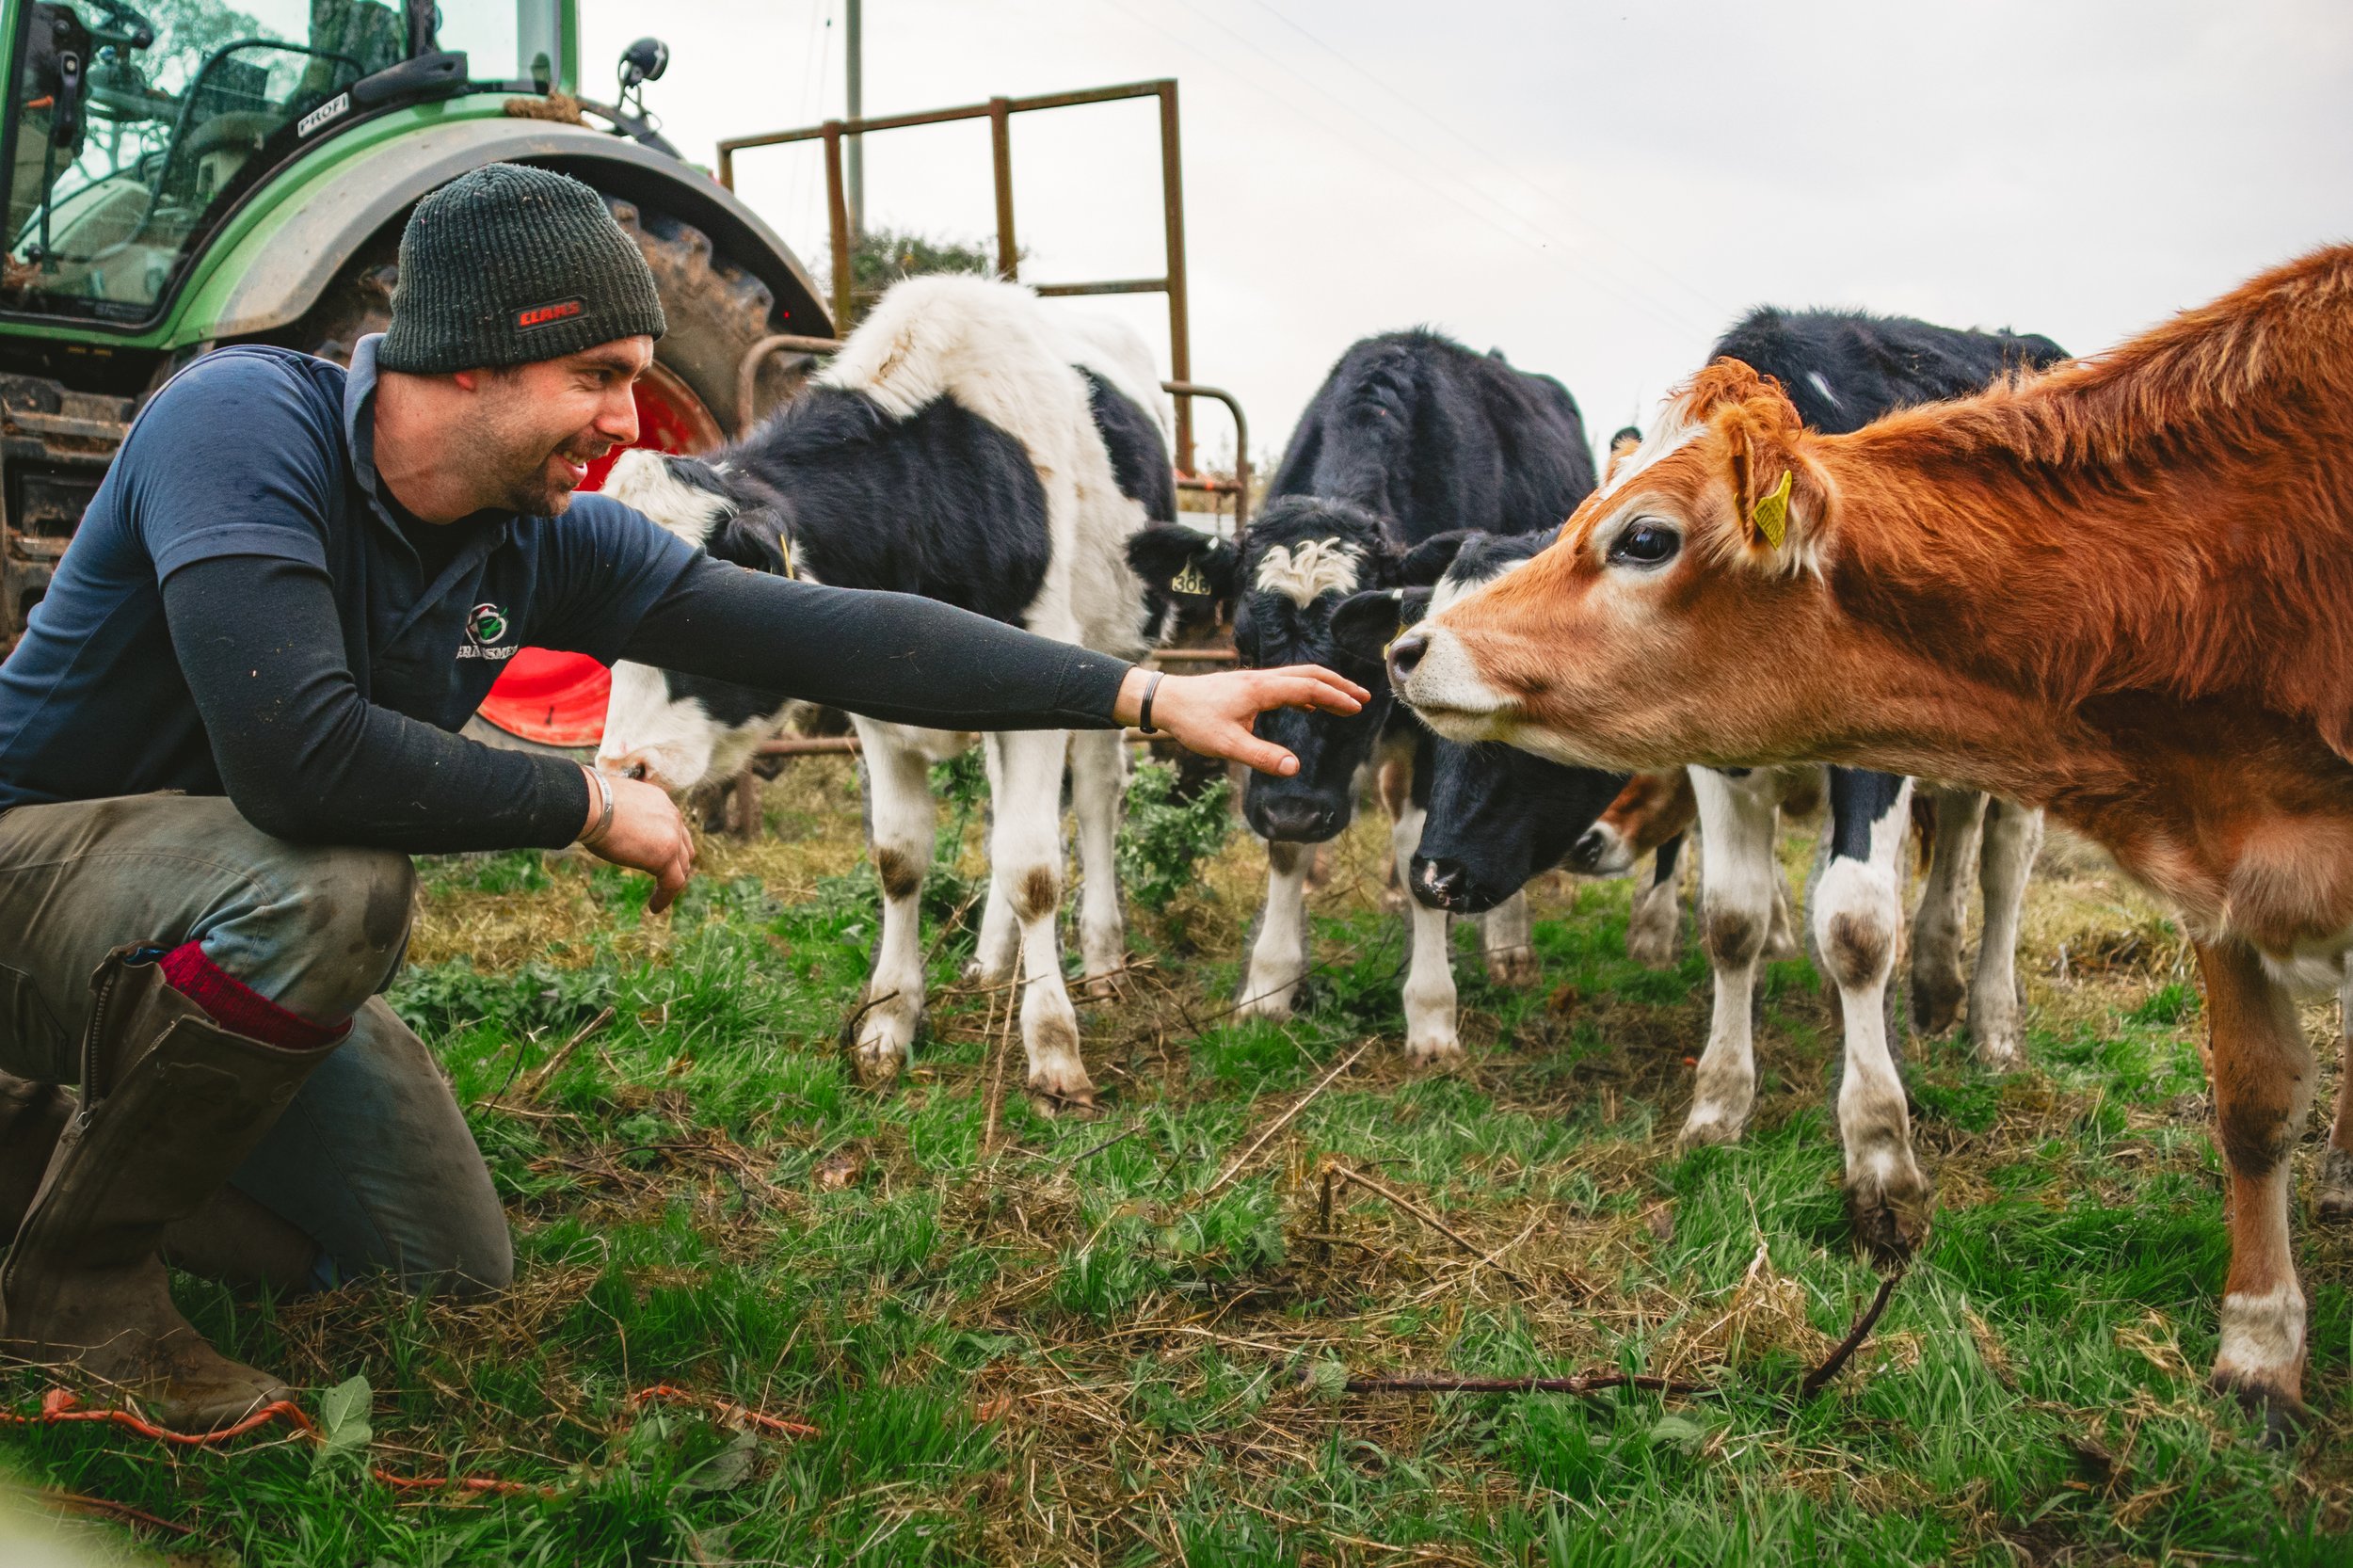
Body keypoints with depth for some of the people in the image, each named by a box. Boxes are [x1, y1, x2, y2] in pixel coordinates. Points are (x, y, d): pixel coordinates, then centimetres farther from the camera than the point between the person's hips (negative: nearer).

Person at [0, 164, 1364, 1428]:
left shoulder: (548, 540, -9)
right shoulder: (248, 422, -28)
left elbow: (831, 637, -12)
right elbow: (295, 750, -41)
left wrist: (1150, 695, -15)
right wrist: (589, 805, -28)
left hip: (237, 928, 7)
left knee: (454, 1270, 8)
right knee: (325, 888, -38)